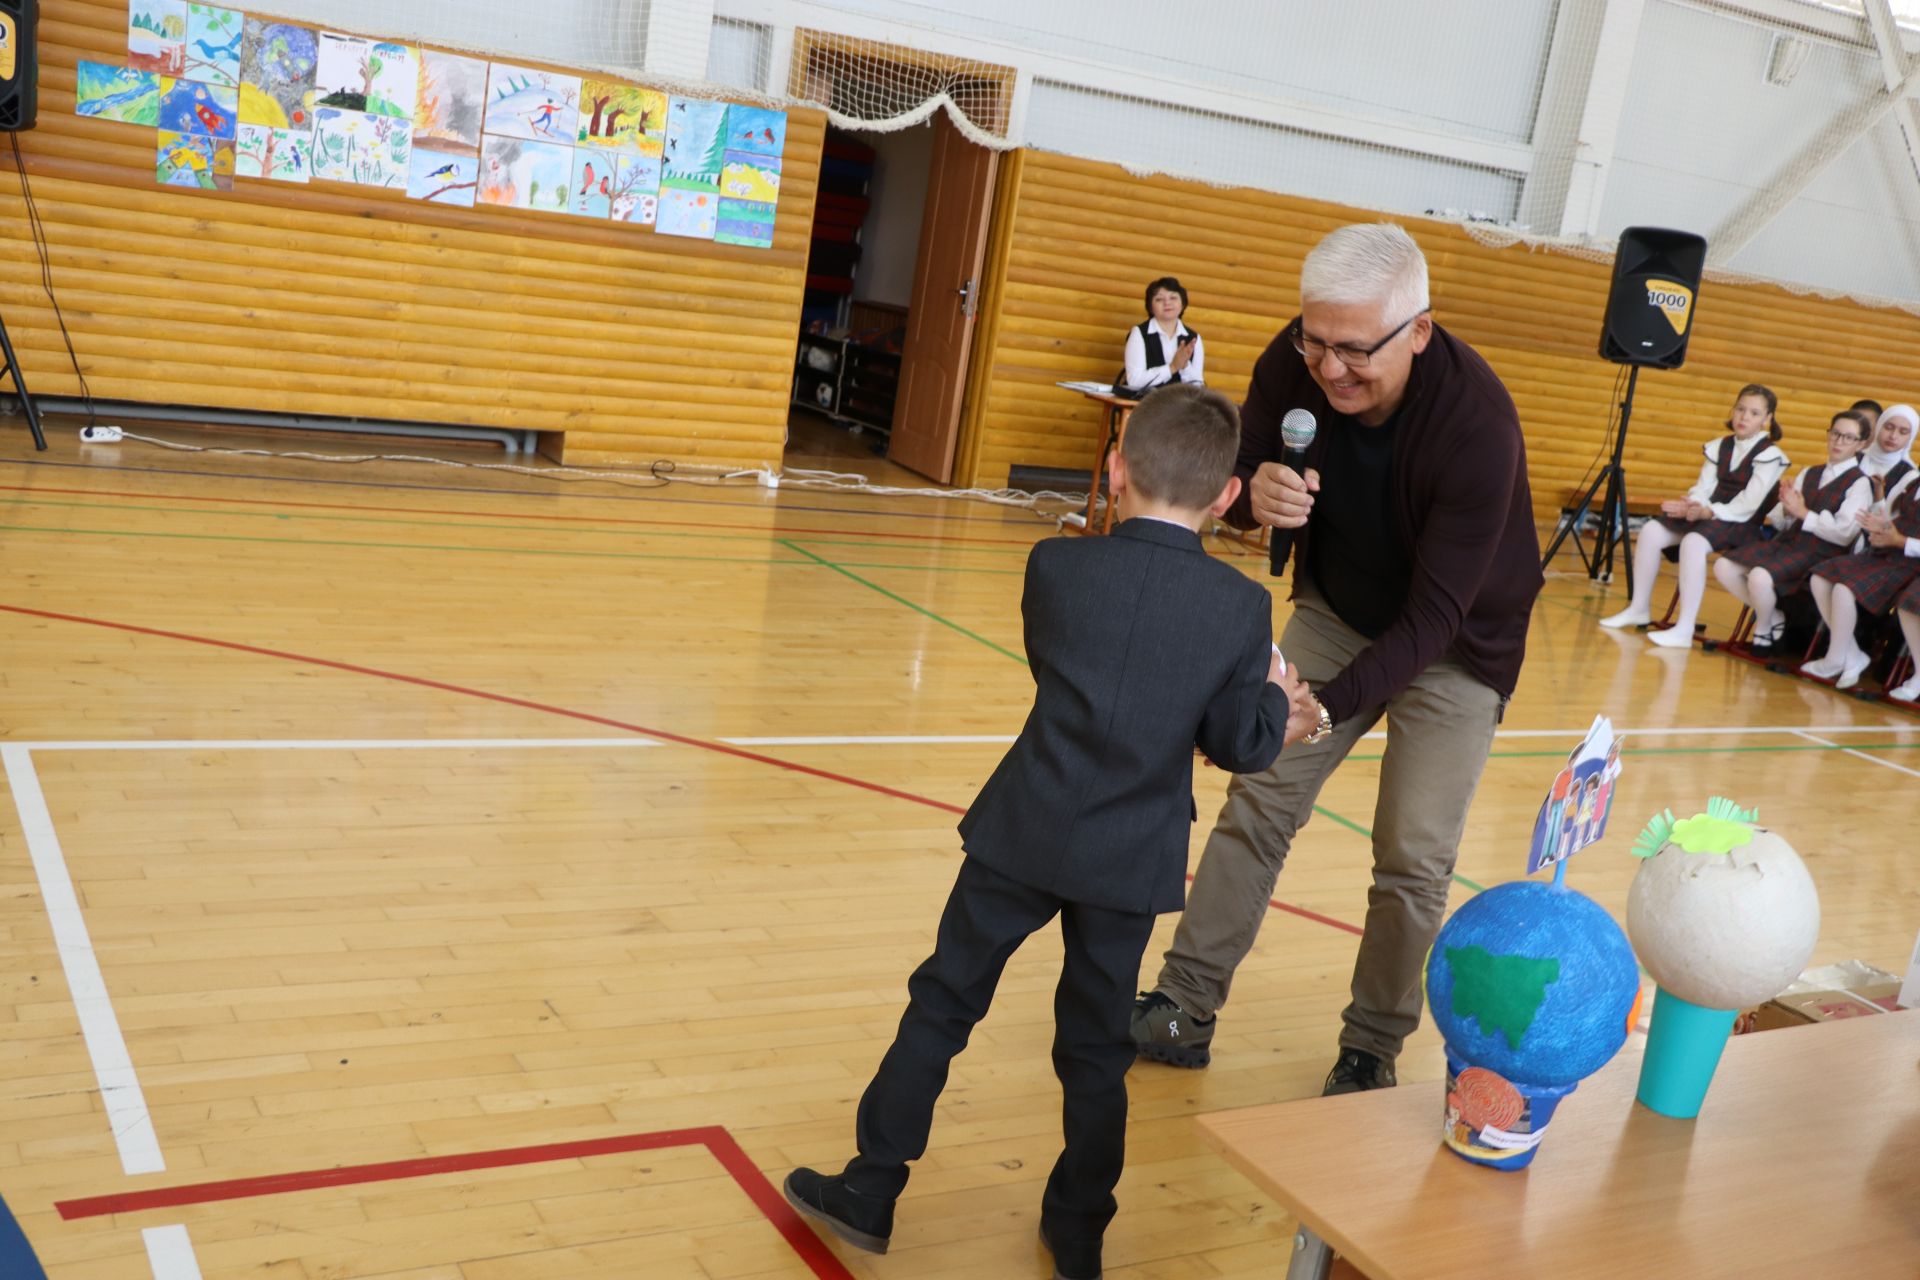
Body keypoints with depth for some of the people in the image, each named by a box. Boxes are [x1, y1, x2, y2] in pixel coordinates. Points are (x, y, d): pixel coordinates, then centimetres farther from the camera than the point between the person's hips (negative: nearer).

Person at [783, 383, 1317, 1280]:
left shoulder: (1056, 567, -8)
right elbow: (1242, 746, -4)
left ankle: (870, 1193, 21)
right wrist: (1278, 701, 18)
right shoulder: (1243, 608, -9)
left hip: (1026, 834, -1)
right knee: (1097, 1047, 16)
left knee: (943, 1004, 13)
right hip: (1130, 860, 1)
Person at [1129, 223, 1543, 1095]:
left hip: (1456, 643, -4)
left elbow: (1436, 614, -33)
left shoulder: (1476, 425, -35)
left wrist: (1329, 706, -43)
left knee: (1413, 858, -3)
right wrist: (1255, 493, -33)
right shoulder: (1296, 362, -22)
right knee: (1260, 795, 1)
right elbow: (1237, 469, -8)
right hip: (1337, 611, 4)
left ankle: (1372, 1050, 17)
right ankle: (1185, 1010, 12)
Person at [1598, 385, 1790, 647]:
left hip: (1742, 525, -7)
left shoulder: (1770, 455, -6)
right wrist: (1693, 505, -18)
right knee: (1651, 531, -12)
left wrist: (1707, 512, -24)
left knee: (1693, 542, -35)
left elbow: (1748, 505, -14)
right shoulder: (1720, 447, 13)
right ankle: (1639, 608, 0)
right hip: (1707, 516, 7)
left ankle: (1684, 630, -36)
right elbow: (1703, 487, 5)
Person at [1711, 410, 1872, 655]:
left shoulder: (1860, 483, -2)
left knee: (1760, 577, -32)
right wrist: (1787, 508, -8)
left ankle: (1764, 629, -2)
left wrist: (1803, 512, -10)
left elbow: (1843, 534, -12)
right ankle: (1772, 616, 6)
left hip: (1820, 555, -7)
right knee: (1724, 567, -12)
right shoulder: (1808, 474, 17)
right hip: (1787, 542, 7)